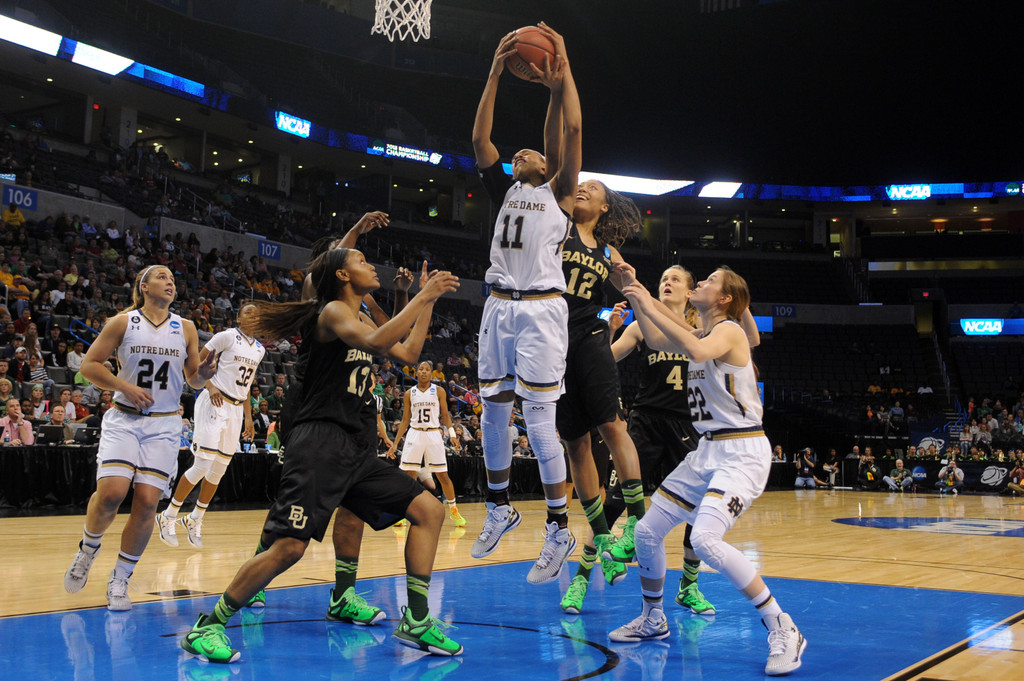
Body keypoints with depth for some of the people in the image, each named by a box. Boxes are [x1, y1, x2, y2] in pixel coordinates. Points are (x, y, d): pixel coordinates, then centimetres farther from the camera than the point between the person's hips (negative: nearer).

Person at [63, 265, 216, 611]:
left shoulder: (185, 328, 8)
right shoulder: (123, 322, 2)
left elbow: (193, 379, 14)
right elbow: (89, 364, 2)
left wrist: (204, 374, -10)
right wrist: (126, 387, -11)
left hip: (164, 425, 2)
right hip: (124, 419, -2)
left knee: (147, 502, -7)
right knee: (111, 491, -19)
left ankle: (120, 580, 9)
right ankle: (88, 548, 12)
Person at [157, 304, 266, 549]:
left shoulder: (259, 349, 15)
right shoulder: (228, 336, -5)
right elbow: (197, 361, -4)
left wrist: (248, 418, 18)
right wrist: (209, 385, -18)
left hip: (236, 409, 7)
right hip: (215, 404, -7)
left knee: (219, 470, 8)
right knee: (202, 466, -11)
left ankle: (195, 520, 21)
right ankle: (168, 517, 2)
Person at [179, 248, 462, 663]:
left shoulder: (360, 318, 22)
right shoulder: (333, 310, -5)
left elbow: (408, 353, 29)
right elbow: (376, 342, -25)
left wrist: (428, 302, 23)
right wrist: (423, 296, -20)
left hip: (357, 451, 9)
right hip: (320, 444, -9)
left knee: (429, 511, 4)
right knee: (289, 547, -17)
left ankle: (416, 621, 7)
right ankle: (206, 627, -2)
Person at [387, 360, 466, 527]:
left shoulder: (439, 391, 4)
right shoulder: (409, 394, 7)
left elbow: (445, 415, 6)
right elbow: (405, 421, 10)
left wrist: (452, 434, -10)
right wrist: (395, 443, 6)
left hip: (434, 434, -1)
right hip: (415, 434, 1)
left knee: (443, 475, 0)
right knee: (408, 475, -5)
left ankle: (453, 510, 12)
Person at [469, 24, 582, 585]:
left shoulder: (559, 193, 9)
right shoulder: (504, 191, 19)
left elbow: (571, 131, -3)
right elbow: (480, 139, 10)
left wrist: (561, 73, 1)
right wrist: (495, 73, 7)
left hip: (541, 309, -5)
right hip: (499, 306, 5)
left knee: (539, 420, -8)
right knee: (493, 413, 9)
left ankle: (559, 529, 0)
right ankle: (499, 508, 28)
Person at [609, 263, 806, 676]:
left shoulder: (729, 330, -12)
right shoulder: (704, 334, 14)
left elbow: (697, 351, -34)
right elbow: (656, 341, 26)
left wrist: (650, 307, -28)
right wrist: (633, 290, 17)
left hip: (742, 453, -9)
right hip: (708, 451, 9)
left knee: (705, 539, -28)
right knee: (647, 531, 9)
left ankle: (783, 631, -16)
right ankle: (653, 620, 29)